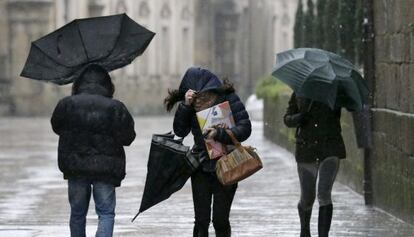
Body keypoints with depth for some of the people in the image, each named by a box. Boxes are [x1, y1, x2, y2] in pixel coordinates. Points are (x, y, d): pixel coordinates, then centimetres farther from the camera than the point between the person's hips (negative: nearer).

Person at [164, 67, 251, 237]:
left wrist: (220, 134, -29)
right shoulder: (191, 105, -1)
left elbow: (245, 128, -15)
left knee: (221, 220, 0)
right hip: (201, 166, 2)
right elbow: (180, 131, -8)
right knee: (201, 220, 0)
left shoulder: (228, 100, -10)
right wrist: (185, 106, -21)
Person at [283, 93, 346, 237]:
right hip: (306, 148, 2)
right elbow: (287, 119, 8)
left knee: (324, 194, -17)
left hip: (330, 149, -2)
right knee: (307, 198, 11)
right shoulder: (299, 92, 4)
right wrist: (298, 119, -14)